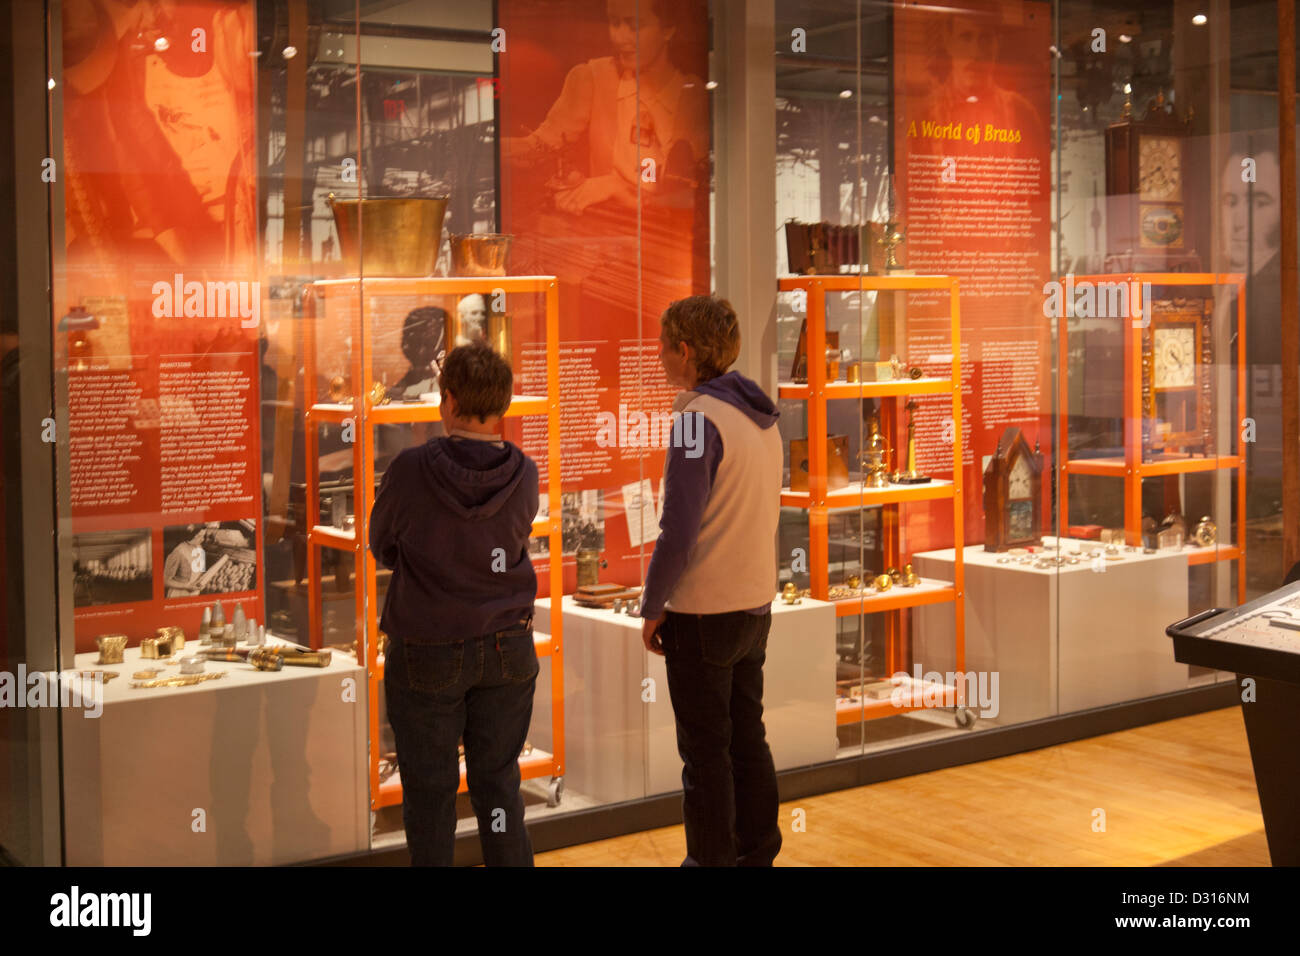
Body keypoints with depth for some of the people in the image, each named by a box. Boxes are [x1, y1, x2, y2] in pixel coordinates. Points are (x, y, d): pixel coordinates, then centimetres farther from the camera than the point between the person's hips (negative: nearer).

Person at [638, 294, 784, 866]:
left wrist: (652, 608, -9)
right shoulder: (761, 419, 8)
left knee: (705, 751, 3)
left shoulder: (698, 420, -18)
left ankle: (711, 858, 11)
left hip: (702, 612, -8)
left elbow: (678, 533, -20)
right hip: (756, 605, 8)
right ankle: (756, 852, 24)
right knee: (748, 739, 16)